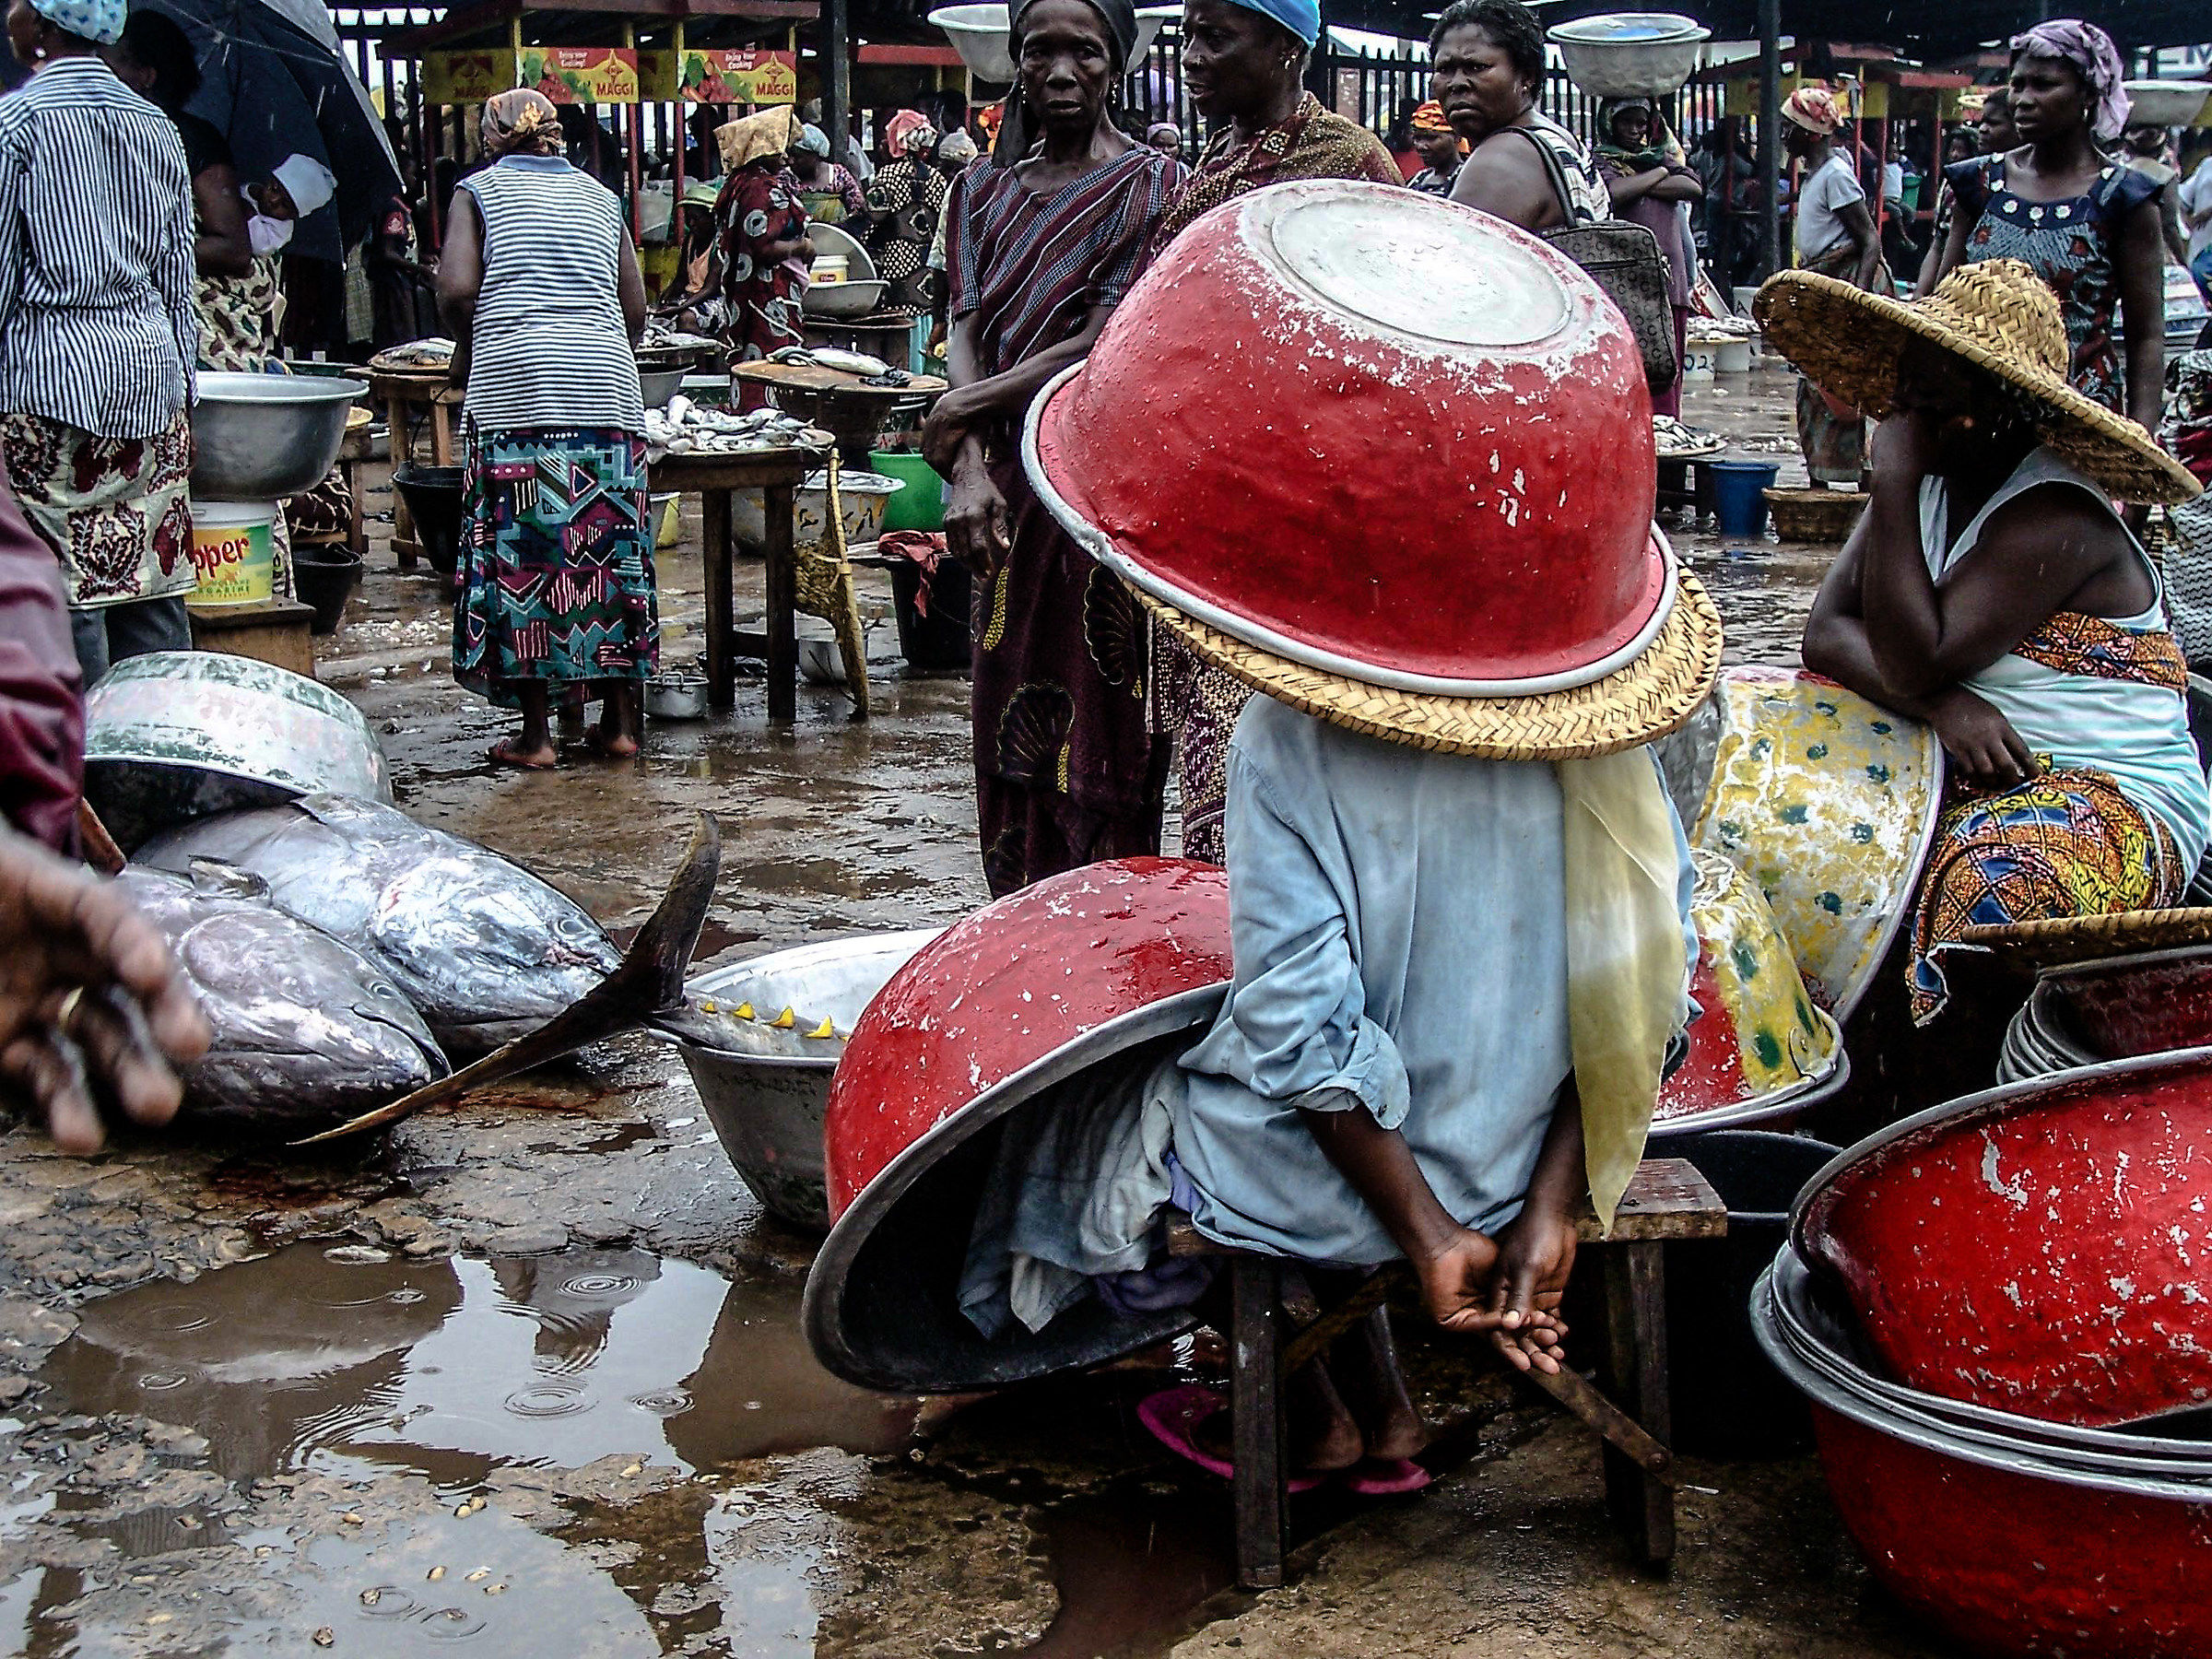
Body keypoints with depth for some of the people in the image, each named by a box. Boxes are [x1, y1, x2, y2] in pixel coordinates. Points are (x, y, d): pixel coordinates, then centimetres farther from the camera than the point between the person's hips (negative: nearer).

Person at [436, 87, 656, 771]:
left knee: (520, 555, 0)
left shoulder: (479, 191, 9)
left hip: (516, 384, -3)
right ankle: (621, 718, 11)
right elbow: (636, 307, 13)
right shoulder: (600, 197, 18)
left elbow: (457, 288, -4)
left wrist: (467, 348, 14)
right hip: (607, 384, 3)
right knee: (610, 547, 8)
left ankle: (535, 731, 1)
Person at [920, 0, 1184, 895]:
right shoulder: (983, 190, 14)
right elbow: (965, 332, 3)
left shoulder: (1153, 183, -1)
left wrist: (967, 408, -9)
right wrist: (968, 467, -13)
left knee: (1102, 728, -3)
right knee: (1012, 723, 7)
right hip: (1007, 491, 5)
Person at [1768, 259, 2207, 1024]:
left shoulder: (2055, 519, -18)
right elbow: (1825, 634, -3)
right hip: (1960, 769, 8)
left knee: (1991, 884, -40)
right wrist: (1940, 703, -23)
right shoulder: (1931, 485, 7)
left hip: (2115, 798, -8)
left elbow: (1912, 663, -25)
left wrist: (1894, 481, -21)